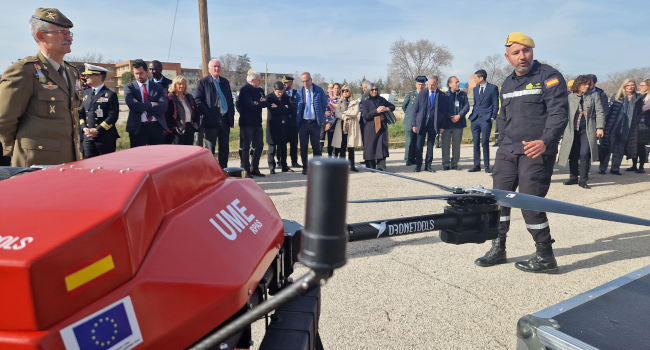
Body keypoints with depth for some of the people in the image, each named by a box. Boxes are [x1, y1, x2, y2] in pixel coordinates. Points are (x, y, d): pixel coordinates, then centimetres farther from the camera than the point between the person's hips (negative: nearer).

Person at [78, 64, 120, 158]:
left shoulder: (110, 95, -3)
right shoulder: (85, 93, 15)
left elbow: (113, 117, -10)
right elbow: (81, 113, 15)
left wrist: (97, 130, -14)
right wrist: (84, 128, -2)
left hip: (106, 138, -5)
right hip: (88, 138, 5)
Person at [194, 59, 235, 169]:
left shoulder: (225, 82, 17)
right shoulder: (202, 82, 0)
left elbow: (230, 99, 19)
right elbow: (197, 100, -7)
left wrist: (231, 114, 7)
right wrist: (208, 114, -15)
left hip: (225, 120, 5)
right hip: (212, 121, -5)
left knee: (225, 149, 10)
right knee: (210, 150, 1)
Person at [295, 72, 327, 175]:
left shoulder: (319, 90, -2)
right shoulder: (299, 92, 3)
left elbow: (324, 104, 6)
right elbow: (296, 106, 12)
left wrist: (320, 117, 6)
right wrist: (297, 120, 7)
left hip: (315, 123, -1)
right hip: (303, 123, 2)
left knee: (316, 146, 4)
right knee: (303, 147, 5)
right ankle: (305, 167, 14)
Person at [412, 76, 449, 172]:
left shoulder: (442, 95, 2)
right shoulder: (422, 94, 3)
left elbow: (444, 111, 4)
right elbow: (415, 109, 4)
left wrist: (442, 126, -2)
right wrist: (414, 124, -2)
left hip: (434, 124, 0)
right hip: (421, 123, 0)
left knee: (430, 145, 6)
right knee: (419, 145, 0)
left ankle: (428, 165, 15)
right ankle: (418, 166, 8)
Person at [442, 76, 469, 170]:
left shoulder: (463, 94, 11)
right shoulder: (444, 95, 3)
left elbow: (466, 106, 3)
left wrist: (459, 116, -11)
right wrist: (449, 117, -6)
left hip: (459, 123, 2)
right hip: (447, 123, -2)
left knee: (456, 144, 6)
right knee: (445, 144, -1)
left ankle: (454, 163, 15)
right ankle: (446, 163, 7)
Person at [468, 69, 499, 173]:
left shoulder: (493, 88, 0)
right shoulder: (475, 89, 16)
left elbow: (496, 105, 0)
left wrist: (492, 118, -8)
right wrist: (472, 115, 7)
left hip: (486, 119, -5)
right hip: (475, 119, 5)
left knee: (485, 143, -7)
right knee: (476, 143, 5)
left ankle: (487, 166, 3)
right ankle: (477, 165, 11)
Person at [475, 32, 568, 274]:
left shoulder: (548, 77, -4)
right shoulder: (507, 84, 17)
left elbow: (559, 113, -13)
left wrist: (545, 141, -26)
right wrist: (503, 143, 16)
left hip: (536, 152, -7)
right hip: (507, 152, 7)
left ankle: (545, 256, 7)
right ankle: (498, 249, 18)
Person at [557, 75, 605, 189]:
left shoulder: (593, 96, 9)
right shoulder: (569, 97, 6)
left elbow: (599, 112, 7)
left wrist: (600, 127, -2)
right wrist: (563, 130, 3)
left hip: (587, 130, -1)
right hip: (572, 130, 1)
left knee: (584, 154, -11)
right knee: (573, 155, 5)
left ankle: (583, 180, -2)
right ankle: (573, 177, 20)